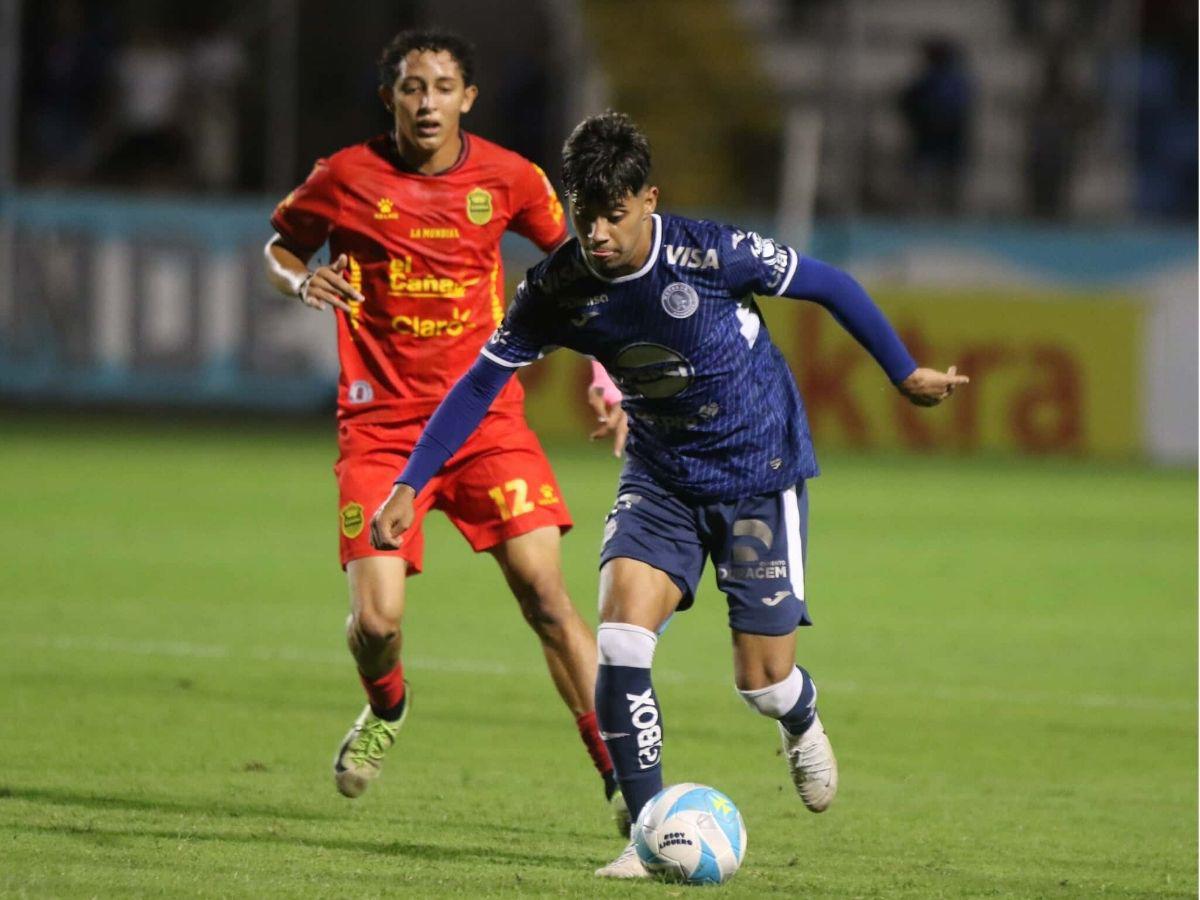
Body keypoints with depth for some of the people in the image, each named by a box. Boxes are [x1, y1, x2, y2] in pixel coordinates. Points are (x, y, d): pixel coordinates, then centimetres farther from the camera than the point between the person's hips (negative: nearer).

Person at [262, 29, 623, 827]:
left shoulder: (508, 179, 0)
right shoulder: (347, 178, -4)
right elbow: (281, 246, 14)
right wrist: (304, 283, -10)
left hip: (486, 414, 1)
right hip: (380, 424, -1)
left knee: (545, 594, -12)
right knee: (378, 620, -12)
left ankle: (619, 776, -8)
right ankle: (386, 710, 25)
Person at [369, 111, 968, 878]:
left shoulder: (712, 255, -24)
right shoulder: (558, 289, -14)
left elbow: (831, 286, -10)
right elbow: (481, 382, -5)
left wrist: (906, 374, 1)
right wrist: (410, 486, -11)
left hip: (762, 476, -3)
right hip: (662, 480, 3)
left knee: (762, 681, -2)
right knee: (621, 636, -21)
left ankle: (803, 721, 38)